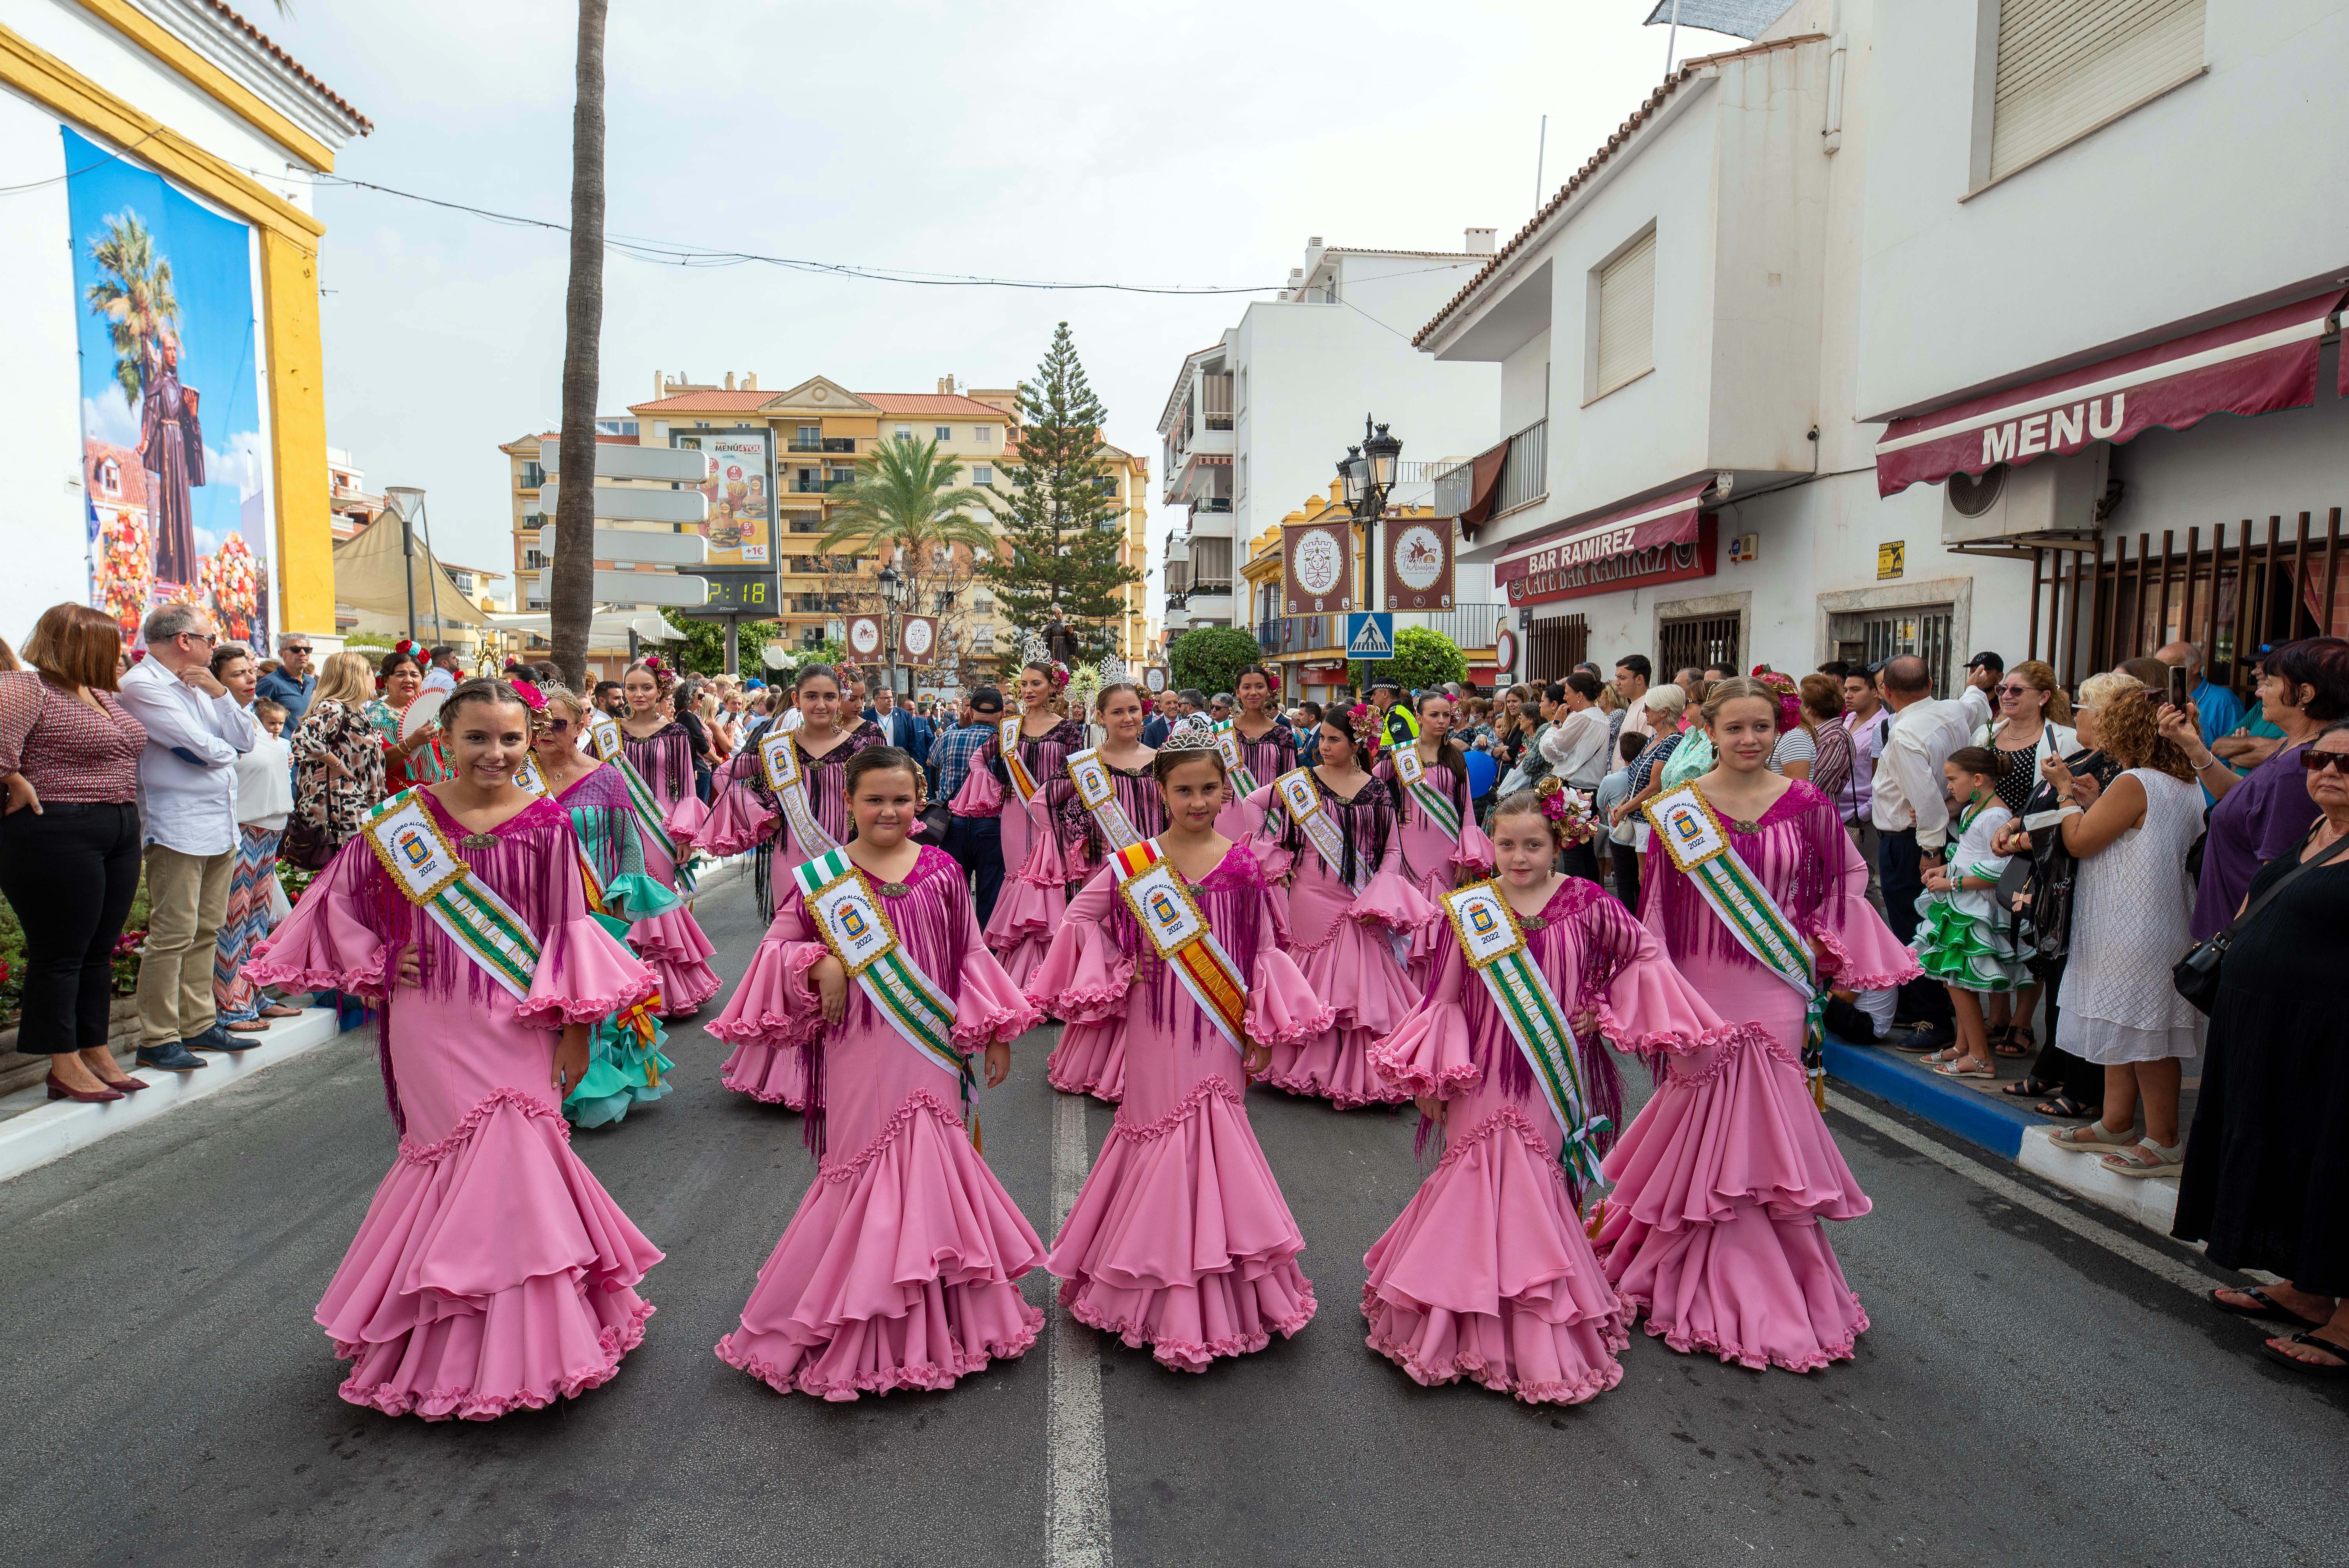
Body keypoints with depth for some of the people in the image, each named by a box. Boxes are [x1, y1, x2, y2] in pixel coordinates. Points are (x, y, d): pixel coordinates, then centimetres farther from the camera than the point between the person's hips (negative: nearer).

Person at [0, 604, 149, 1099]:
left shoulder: (105, 694, 17)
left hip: (121, 832, 8)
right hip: (56, 834, -8)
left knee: (99, 952, 13)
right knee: (61, 953, 0)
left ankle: (97, 1055, 23)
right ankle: (65, 1068, 8)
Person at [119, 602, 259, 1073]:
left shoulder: (197, 684, 17)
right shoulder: (142, 686, -10)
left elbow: (246, 741, 8)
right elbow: (202, 748, -16)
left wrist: (218, 692, -2)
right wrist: (227, 751, 5)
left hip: (221, 828, 8)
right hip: (178, 830, -8)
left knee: (206, 932, 13)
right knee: (174, 935, -7)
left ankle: (199, 1024, 22)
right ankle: (157, 1040, 1)